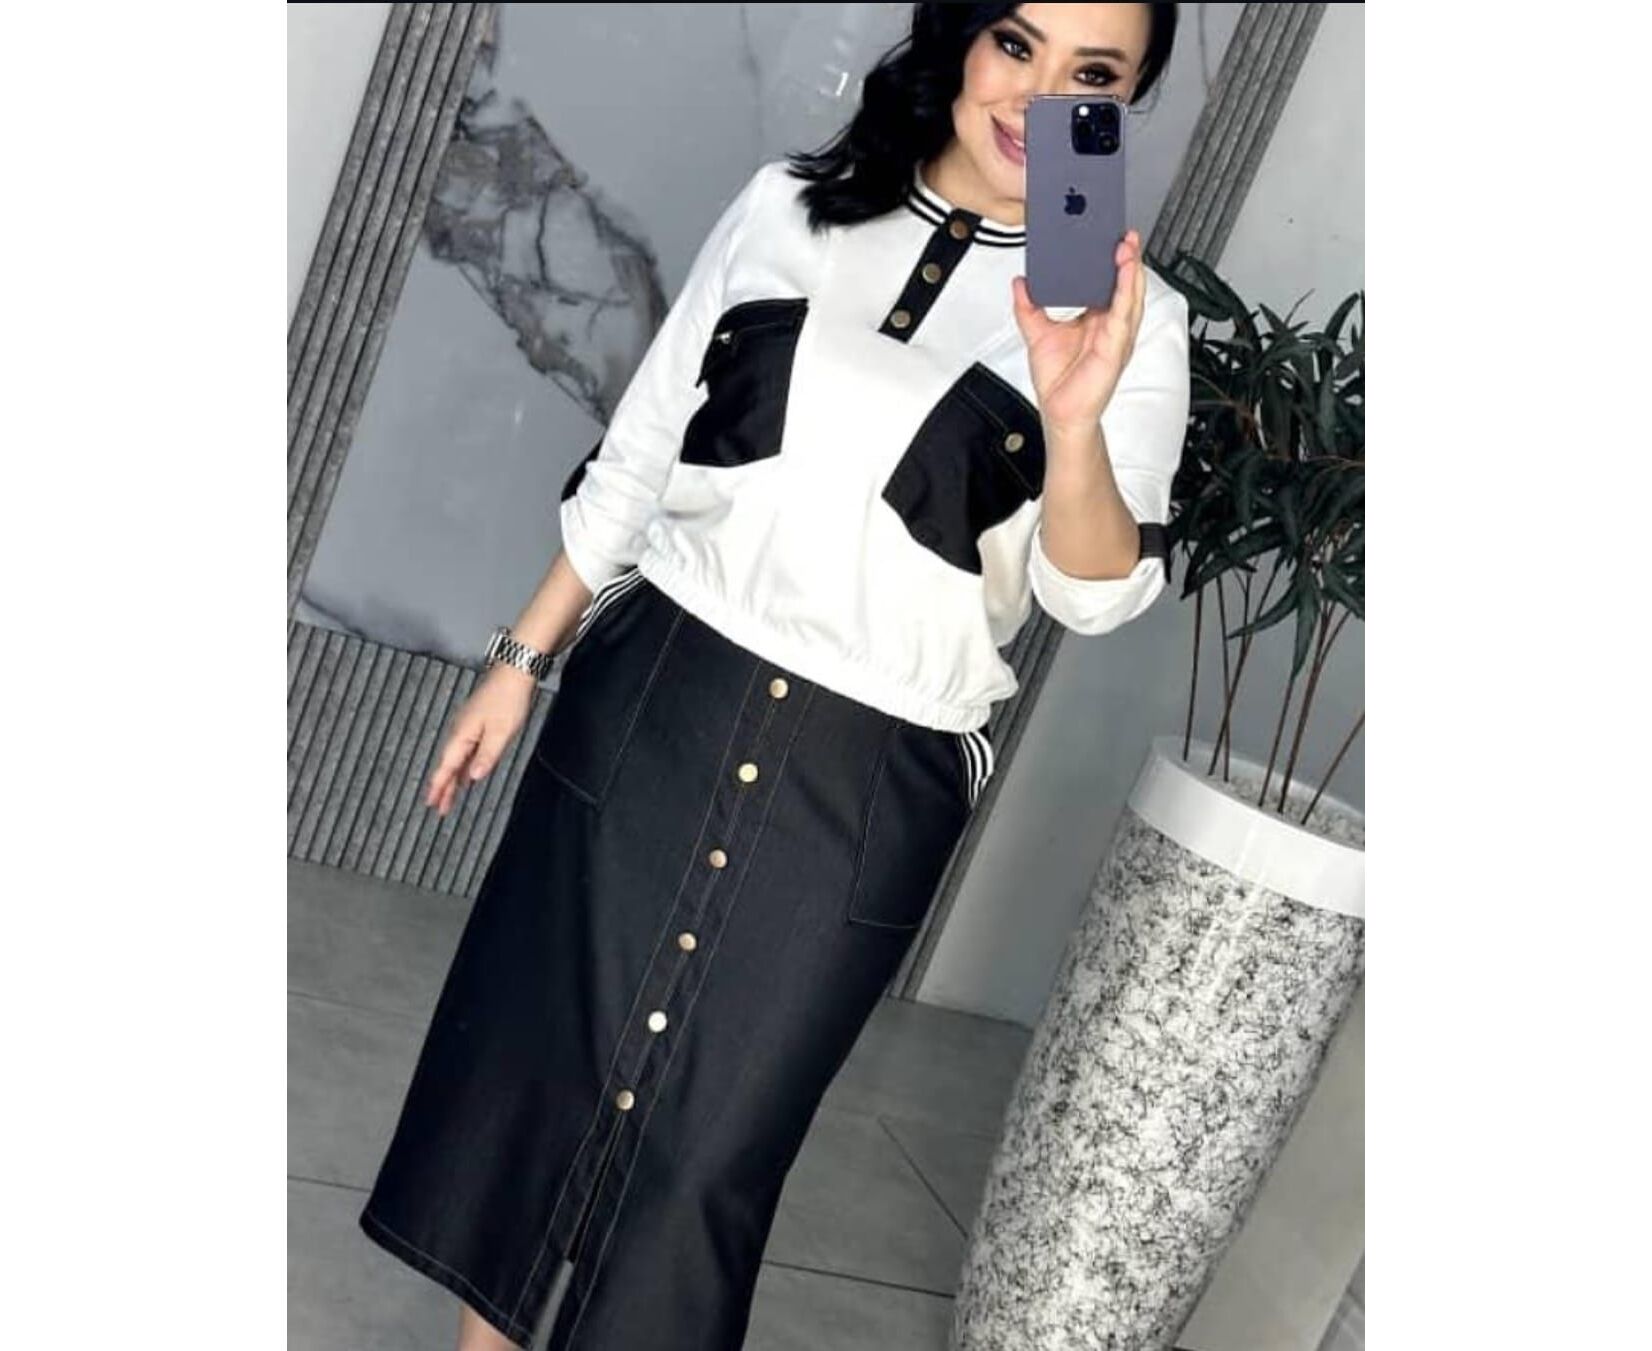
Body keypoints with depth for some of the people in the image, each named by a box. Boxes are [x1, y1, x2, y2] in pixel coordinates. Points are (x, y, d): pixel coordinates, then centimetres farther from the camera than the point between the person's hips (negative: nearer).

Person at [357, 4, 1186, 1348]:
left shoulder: (1133, 316, -2)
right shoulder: (789, 204, 4)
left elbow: (1100, 595, -12)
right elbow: (640, 452, 9)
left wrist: (1075, 418, -31)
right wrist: (524, 657, 9)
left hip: (866, 786, -2)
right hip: (651, 702, 2)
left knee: (709, 1145, 7)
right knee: (530, 1046, 12)